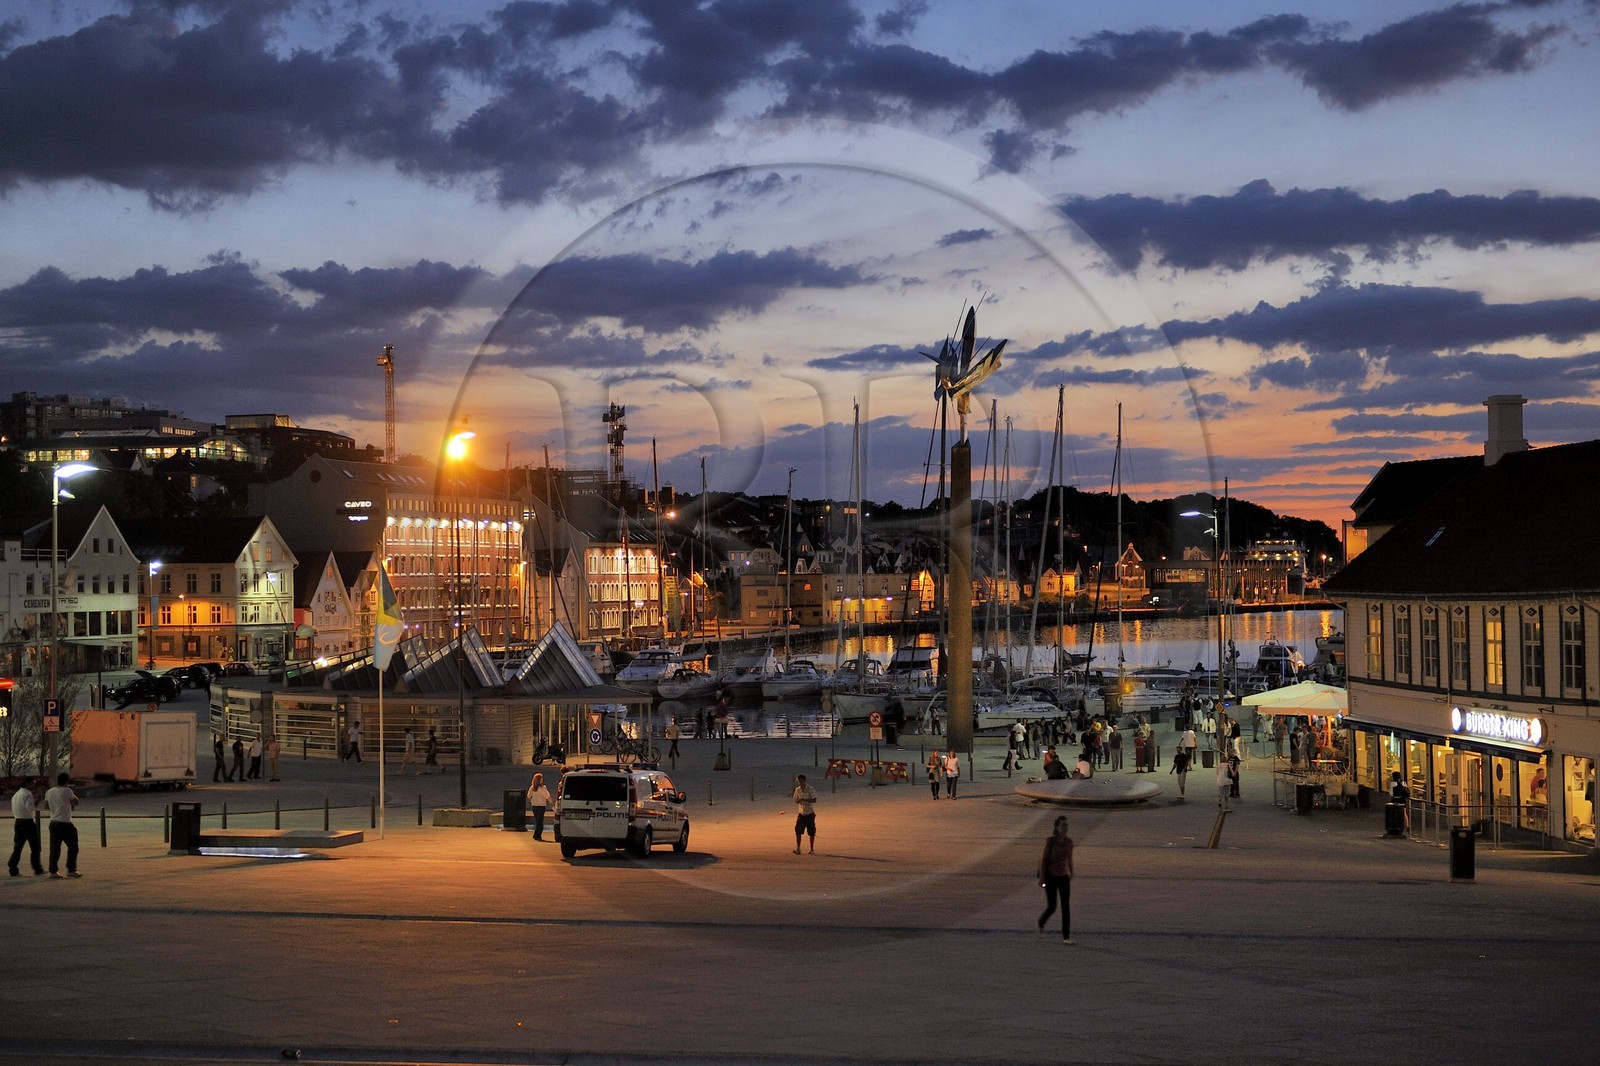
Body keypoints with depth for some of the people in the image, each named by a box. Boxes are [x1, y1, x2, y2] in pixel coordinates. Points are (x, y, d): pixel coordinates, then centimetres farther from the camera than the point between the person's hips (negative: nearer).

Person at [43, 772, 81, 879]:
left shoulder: (49, 792, 8)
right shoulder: (66, 791, -12)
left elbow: (46, 805, 19)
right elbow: (76, 802, -4)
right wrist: (73, 793, 11)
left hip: (53, 823, 6)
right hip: (65, 824, -6)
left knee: (54, 848, 8)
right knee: (72, 847, 4)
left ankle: (53, 871, 5)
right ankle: (71, 870, 3)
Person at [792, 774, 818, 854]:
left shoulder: (810, 789, -9)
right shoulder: (797, 790, 5)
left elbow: (814, 800, -14)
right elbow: (796, 800, 13)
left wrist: (804, 799, -24)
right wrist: (798, 800, -11)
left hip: (810, 813, -3)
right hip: (801, 813, 3)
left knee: (811, 832, 2)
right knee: (798, 831, -6)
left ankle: (812, 849, 13)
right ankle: (798, 849, -1)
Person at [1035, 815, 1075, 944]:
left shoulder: (1069, 841, -3)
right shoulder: (1050, 841, -16)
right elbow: (1043, 859, -14)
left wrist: (1071, 874, 19)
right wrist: (1041, 878, -16)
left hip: (1064, 876, 4)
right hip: (1051, 876, -4)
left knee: (1066, 907, -5)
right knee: (1051, 907, -1)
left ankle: (1066, 937, -1)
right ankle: (1041, 921, 34)